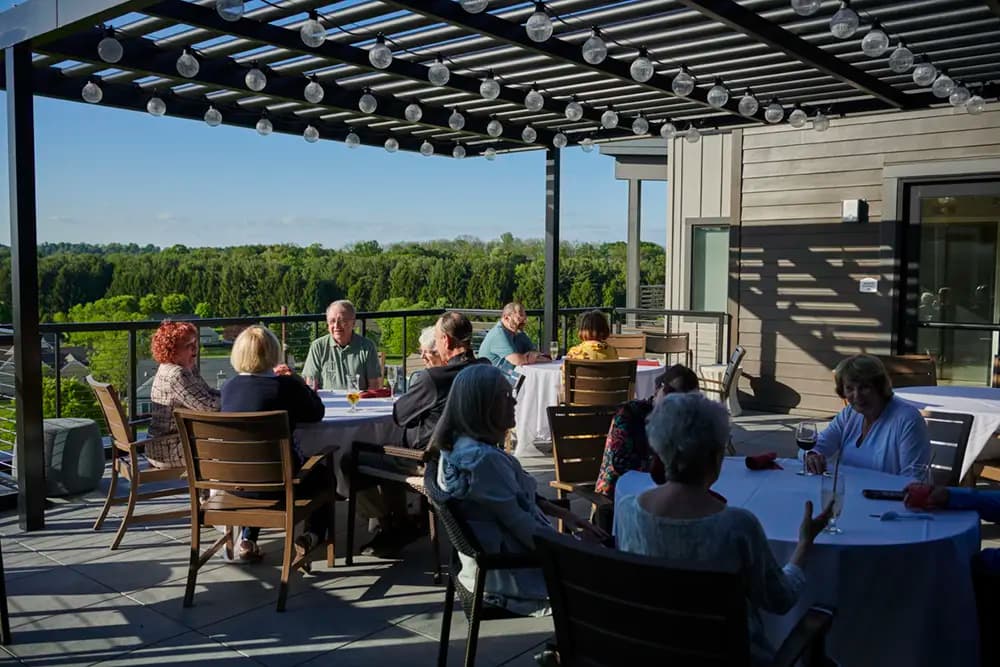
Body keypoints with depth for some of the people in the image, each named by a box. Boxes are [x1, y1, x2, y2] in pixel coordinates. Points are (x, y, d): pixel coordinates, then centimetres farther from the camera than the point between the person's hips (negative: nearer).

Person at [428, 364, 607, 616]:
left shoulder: (465, 446, 4)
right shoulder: (483, 459, -26)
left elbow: (522, 496, 14)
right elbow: (521, 525, -23)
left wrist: (565, 515, 8)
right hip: (506, 574, -10)